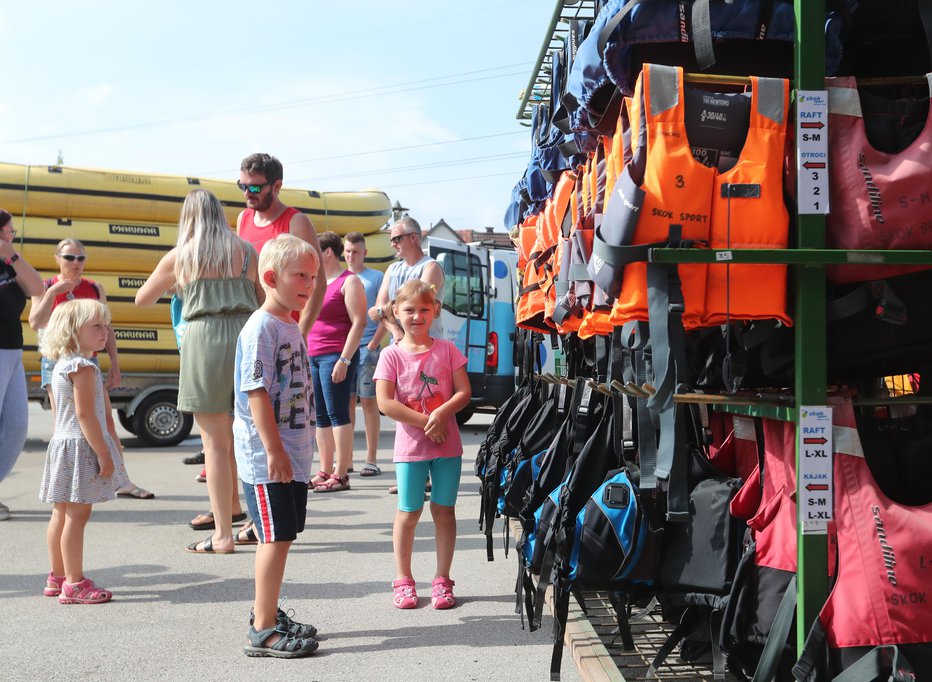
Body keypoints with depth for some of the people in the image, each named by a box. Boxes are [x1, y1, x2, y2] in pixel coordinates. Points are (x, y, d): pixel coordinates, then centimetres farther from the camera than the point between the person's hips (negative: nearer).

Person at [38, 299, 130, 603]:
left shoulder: (62, 365, 16)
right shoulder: (83, 367, -16)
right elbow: (85, 415, -22)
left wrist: (112, 445, 20)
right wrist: (104, 453, -19)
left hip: (63, 444, 10)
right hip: (80, 448, -10)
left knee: (62, 513, 15)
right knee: (77, 514, -7)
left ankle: (57, 577, 24)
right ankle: (74, 583, -4)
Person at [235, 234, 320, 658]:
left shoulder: (292, 328, 15)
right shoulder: (261, 328, -15)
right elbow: (256, 391, -20)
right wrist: (274, 451, -22)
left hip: (293, 457, 9)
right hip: (267, 458, -9)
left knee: (280, 538, 15)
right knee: (275, 539, -5)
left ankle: (267, 614, 28)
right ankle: (263, 631, 3)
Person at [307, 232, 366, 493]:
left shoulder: (348, 282, -5)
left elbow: (359, 323, -12)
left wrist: (344, 359, -19)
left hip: (336, 356, -8)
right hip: (312, 356, 8)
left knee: (337, 414, -8)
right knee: (321, 416, 8)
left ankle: (340, 475, -7)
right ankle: (325, 472, 13)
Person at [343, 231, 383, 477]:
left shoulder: (376, 278, 3)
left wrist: (374, 344, -10)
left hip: (367, 347, -4)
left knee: (369, 401, -2)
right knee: (346, 401, 7)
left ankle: (371, 460, 2)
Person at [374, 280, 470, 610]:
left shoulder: (446, 350, 3)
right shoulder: (392, 355, -2)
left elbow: (464, 392, -1)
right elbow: (385, 402, -11)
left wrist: (441, 414, -19)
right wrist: (424, 422, -15)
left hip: (447, 444, 1)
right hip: (410, 446, -1)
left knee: (444, 510, 6)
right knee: (409, 513, 4)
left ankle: (442, 579, 17)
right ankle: (403, 579, 18)